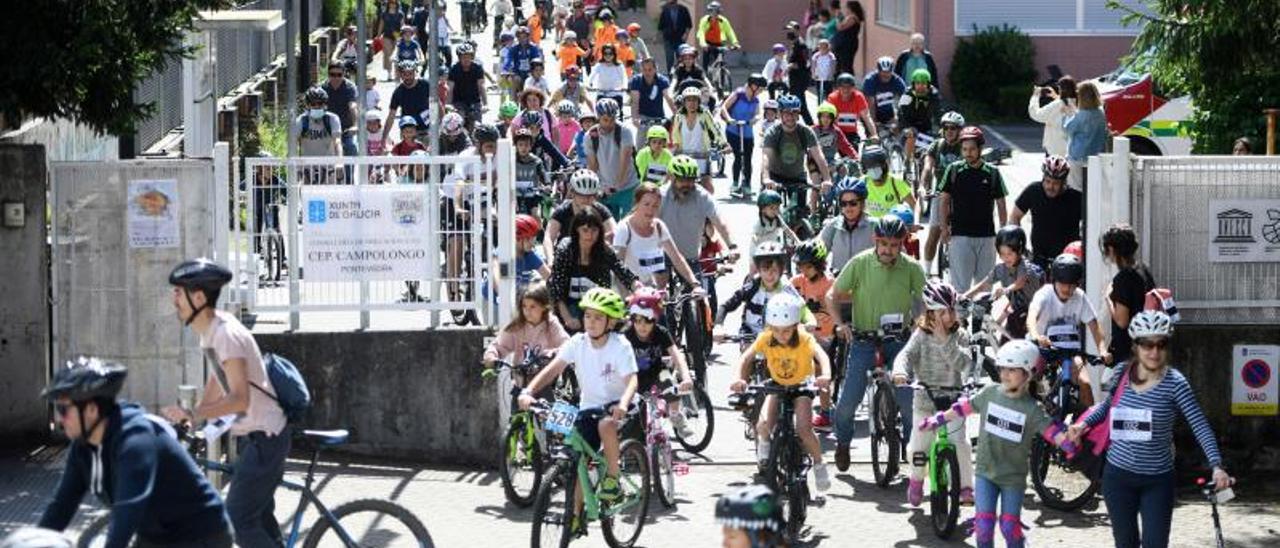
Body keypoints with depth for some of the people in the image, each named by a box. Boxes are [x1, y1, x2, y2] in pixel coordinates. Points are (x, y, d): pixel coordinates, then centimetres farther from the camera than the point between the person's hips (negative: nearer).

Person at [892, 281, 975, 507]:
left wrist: (944, 340, -23)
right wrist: (900, 372, -33)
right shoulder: (921, 336, 0)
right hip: (925, 398, 0)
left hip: (953, 397, 0)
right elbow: (906, 355, -12)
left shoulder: (960, 336, 0)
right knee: (919, 445, -2)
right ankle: (916, 479, 27)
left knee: (960, 442, -15)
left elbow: (962, 362, -14)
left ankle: (966, 487, -4)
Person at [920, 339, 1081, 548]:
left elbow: (1049, 429, -24)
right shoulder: (990, 393, -3)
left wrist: (1068, 443, -42)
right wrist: (939, 419, 16)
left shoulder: (1031, 409, -13)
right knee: (984, 524, -2)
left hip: (1013, 477, -2)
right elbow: (966, 407, 10)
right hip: (986, 472, 2)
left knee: (1010, 527, 1)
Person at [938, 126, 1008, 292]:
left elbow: (1000, 204, 8)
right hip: (960, 235, -1)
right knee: (960, 281, -5)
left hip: (986, 235, 1)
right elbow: (945, 200, 8)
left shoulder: (992, 172, 2)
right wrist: (944, 227, -1)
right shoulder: (954, 170, 0)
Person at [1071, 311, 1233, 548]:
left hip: (1158, 481, -3)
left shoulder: (1174, 382, -13)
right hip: (1118, 475, 3)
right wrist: (1084, 424, 3)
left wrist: (1216, 466, -29)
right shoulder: (1122, 375, -2)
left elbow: (1200, 426, -18)